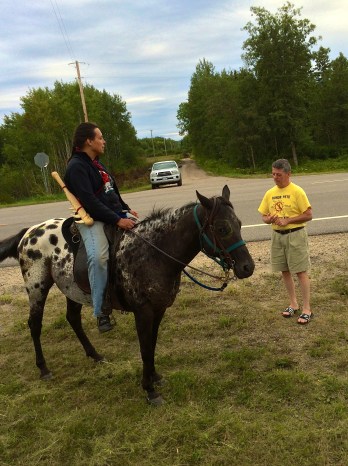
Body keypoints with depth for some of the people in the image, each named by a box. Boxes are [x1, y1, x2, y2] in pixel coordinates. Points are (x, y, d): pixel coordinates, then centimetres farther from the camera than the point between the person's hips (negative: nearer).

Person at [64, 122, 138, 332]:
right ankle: (101, 311, -21)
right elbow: (90, 202, -21)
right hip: (92, 220, -10)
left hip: (116, 214, 10)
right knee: (99, 257, -33)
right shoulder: (77, 167, -11)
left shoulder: (96, 163, 18)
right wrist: (117, 220, -23)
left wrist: (126, 210, 11)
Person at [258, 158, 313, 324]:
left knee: (301, 272, -1)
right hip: (277, 235, 6)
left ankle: (306, 309, 7)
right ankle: (293, 304, 27)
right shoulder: (270, 193, 6)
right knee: (285, 271, 12)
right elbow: (264, 216, 12)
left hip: (295, 235, -6)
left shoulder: (297, 191, -10)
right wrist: (269, 219, -11)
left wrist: (287, 220, -19)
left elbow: (308, 215, -12)